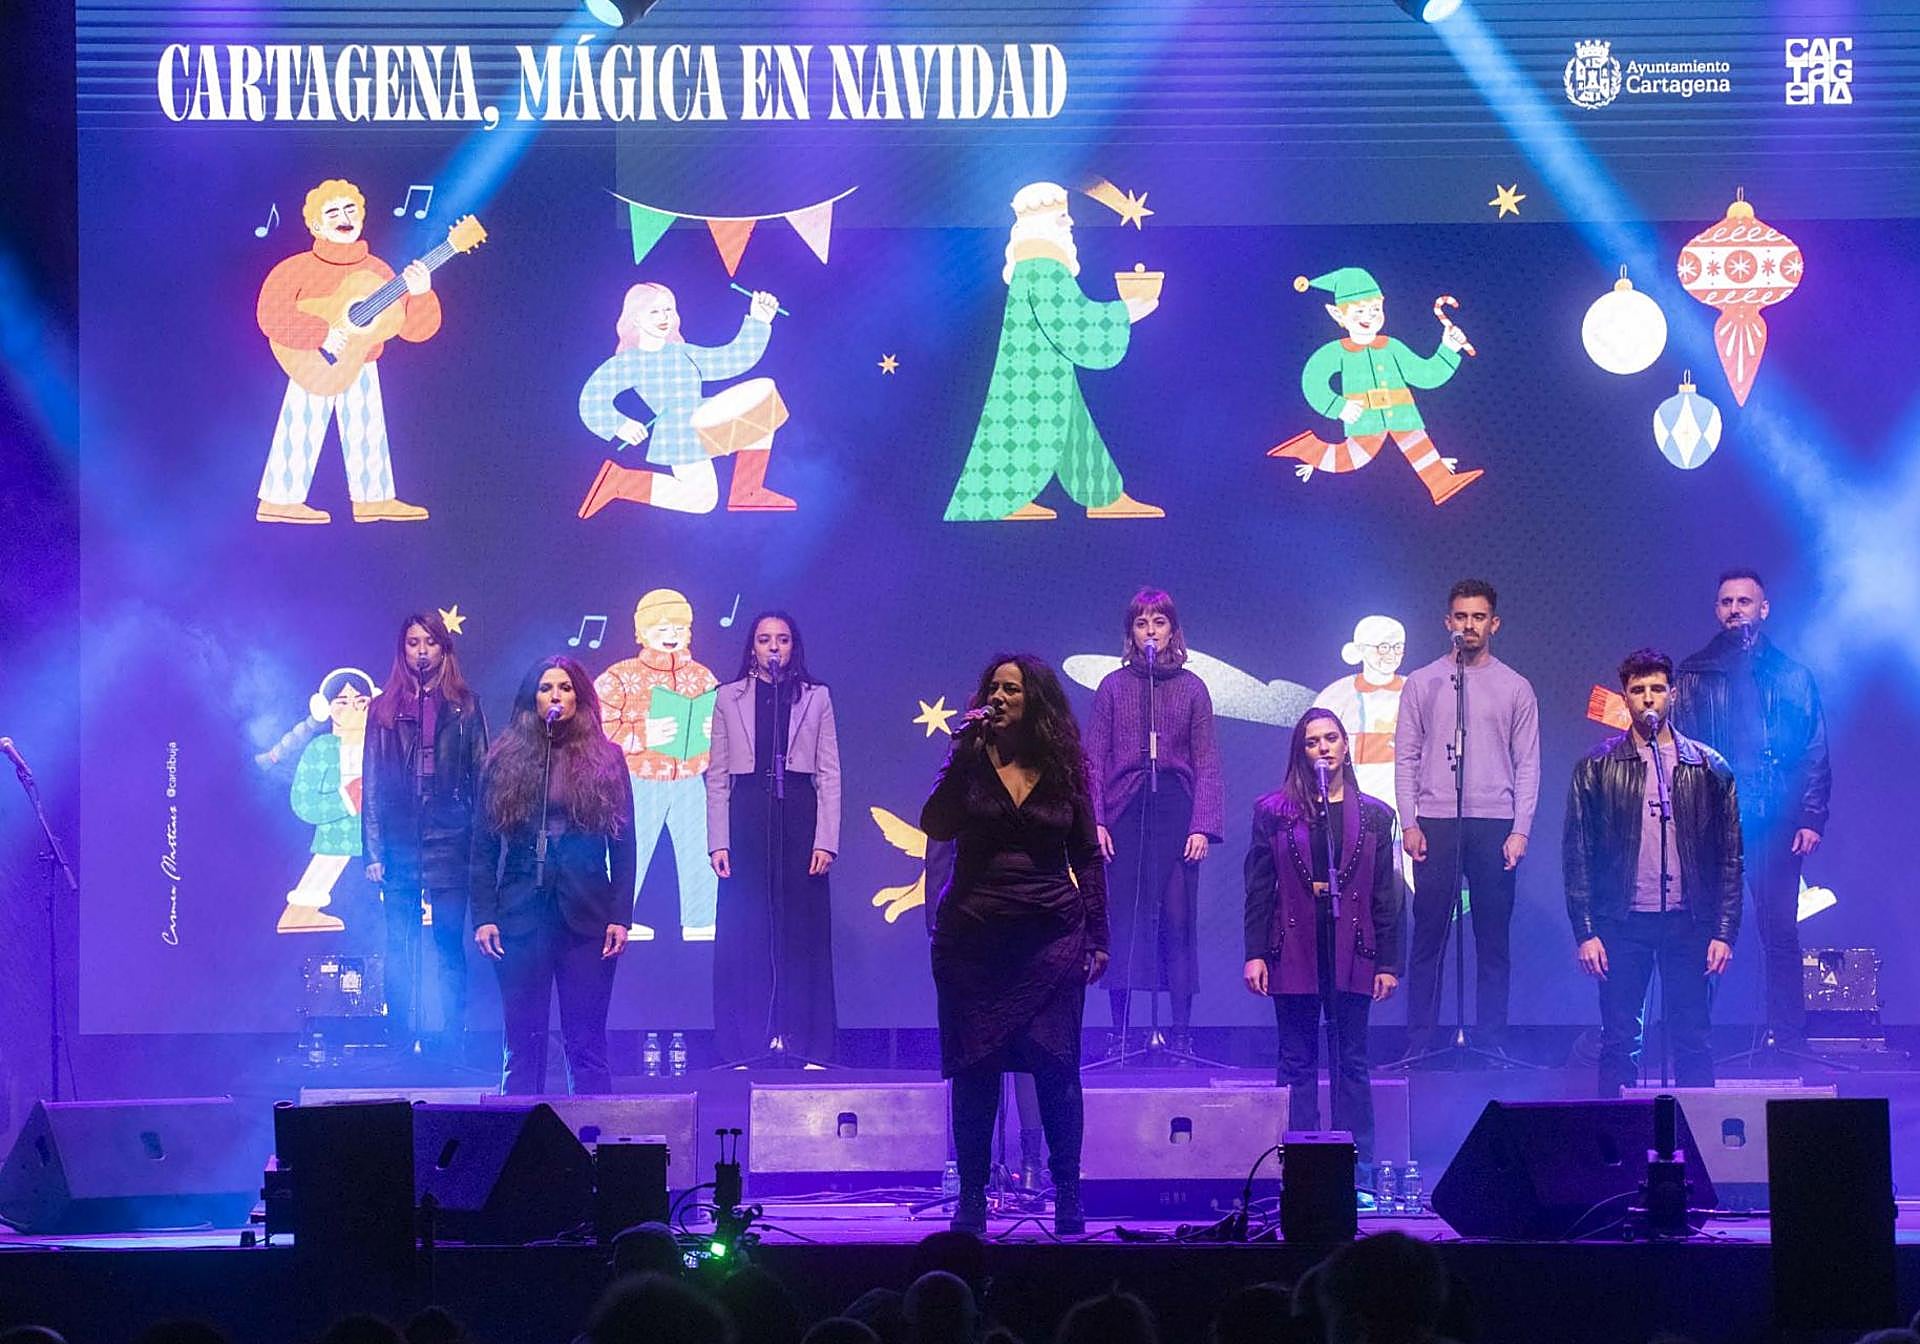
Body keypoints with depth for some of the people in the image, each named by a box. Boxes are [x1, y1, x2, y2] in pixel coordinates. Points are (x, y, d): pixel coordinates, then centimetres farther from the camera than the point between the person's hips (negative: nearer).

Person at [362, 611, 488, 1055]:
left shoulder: (464, 707, 6)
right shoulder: (385, 709, 9)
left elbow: (481, 779, 4)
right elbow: (372, 784, 8)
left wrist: (481, 846, -4)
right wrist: (373, 851, 0)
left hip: (449, 840, -1)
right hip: (400, 844, 1)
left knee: (449, 948, -3)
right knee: (399, 950, 2)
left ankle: (450, 1049, 0)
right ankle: (400, 1048, 6)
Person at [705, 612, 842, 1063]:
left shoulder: (816, 698, 10)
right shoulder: (729, 698, 10)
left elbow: (830, 775, 6)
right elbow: (717, 776, 7)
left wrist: (826, 840, -4)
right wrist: (718, 842, -2)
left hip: (798, 821, 0)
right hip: (747, 820, 0)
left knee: (801, 934, -2)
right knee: (744, 935, -2)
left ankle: (799, 1044, 1)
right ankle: (746, 1047, 1)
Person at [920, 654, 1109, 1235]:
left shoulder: (1063, 767, 6)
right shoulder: (971, 762, 4)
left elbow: (1087, 855, 11)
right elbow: (935, 825, -11)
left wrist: (1097, 937, 7)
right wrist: (965, 751, -15)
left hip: (1051, 936, 0)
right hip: (973, 935, 0)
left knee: (1055, 1065, -5)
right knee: (974, 1067, 1)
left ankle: (1068, 1200, 2)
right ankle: (971, 1199, 8)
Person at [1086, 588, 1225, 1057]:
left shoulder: (1192, 688, 8)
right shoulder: (1113, 687, 8)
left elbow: (1206, 763, 5)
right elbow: (1093, 760, 6)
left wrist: (1202, 825, -5)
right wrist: (1094, 820, -5)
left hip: (1175, 810, 0)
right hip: (1124, 810, 0)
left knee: (1177, 919, -3)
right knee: (1122, 918, -2)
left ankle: (1181, 1032, 0)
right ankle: (1119, 1032, 1)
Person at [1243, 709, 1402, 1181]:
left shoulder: (1373, 816, 7)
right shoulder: (1274, 812, 4)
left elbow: (1386, 895, 7)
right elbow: (1258, 889, 3)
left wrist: (1388, 963, 3)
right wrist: (1254, 954, -4)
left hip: (1350, 949, 1)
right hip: (1294, 950, -1)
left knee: (1352, 1062, 3)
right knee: (1298, 1064, 3)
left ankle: (1359, 1173, 6)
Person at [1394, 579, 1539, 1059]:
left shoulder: (1515, 688, 8)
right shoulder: (1422, 684, 8)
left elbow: (1527, 765, 6)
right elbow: (1406, 757, 7)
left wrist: (1520, 830, -4)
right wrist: (1409, 823, -3)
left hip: (1495, 824, 0)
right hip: (1435, 823, 0)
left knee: (1493, 938, 2)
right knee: (1428, 936, -1)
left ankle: (1492, 1041, 7)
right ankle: (1419, 1042, 2)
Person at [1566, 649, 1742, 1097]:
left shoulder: (1708, 767, 6)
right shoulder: (1597, 768, 5)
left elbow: (1730, 857, 7)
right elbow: (1577, 854, 3)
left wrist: (1724, 931, -1)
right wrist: (1585, 931, -4)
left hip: (1689, 922, 0)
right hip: (1622, 924, 0)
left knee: (1692, 1041, 2)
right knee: (1618, 1043, 1)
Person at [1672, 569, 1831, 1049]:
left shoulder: (1793, 677, 12)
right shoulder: (1695, 676, 11)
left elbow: (1815, 756, 9)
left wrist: (1811, 818, -1)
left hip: (1775, 826, 0)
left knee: (1780, 935, -2)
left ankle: (1790, 1040, 1)